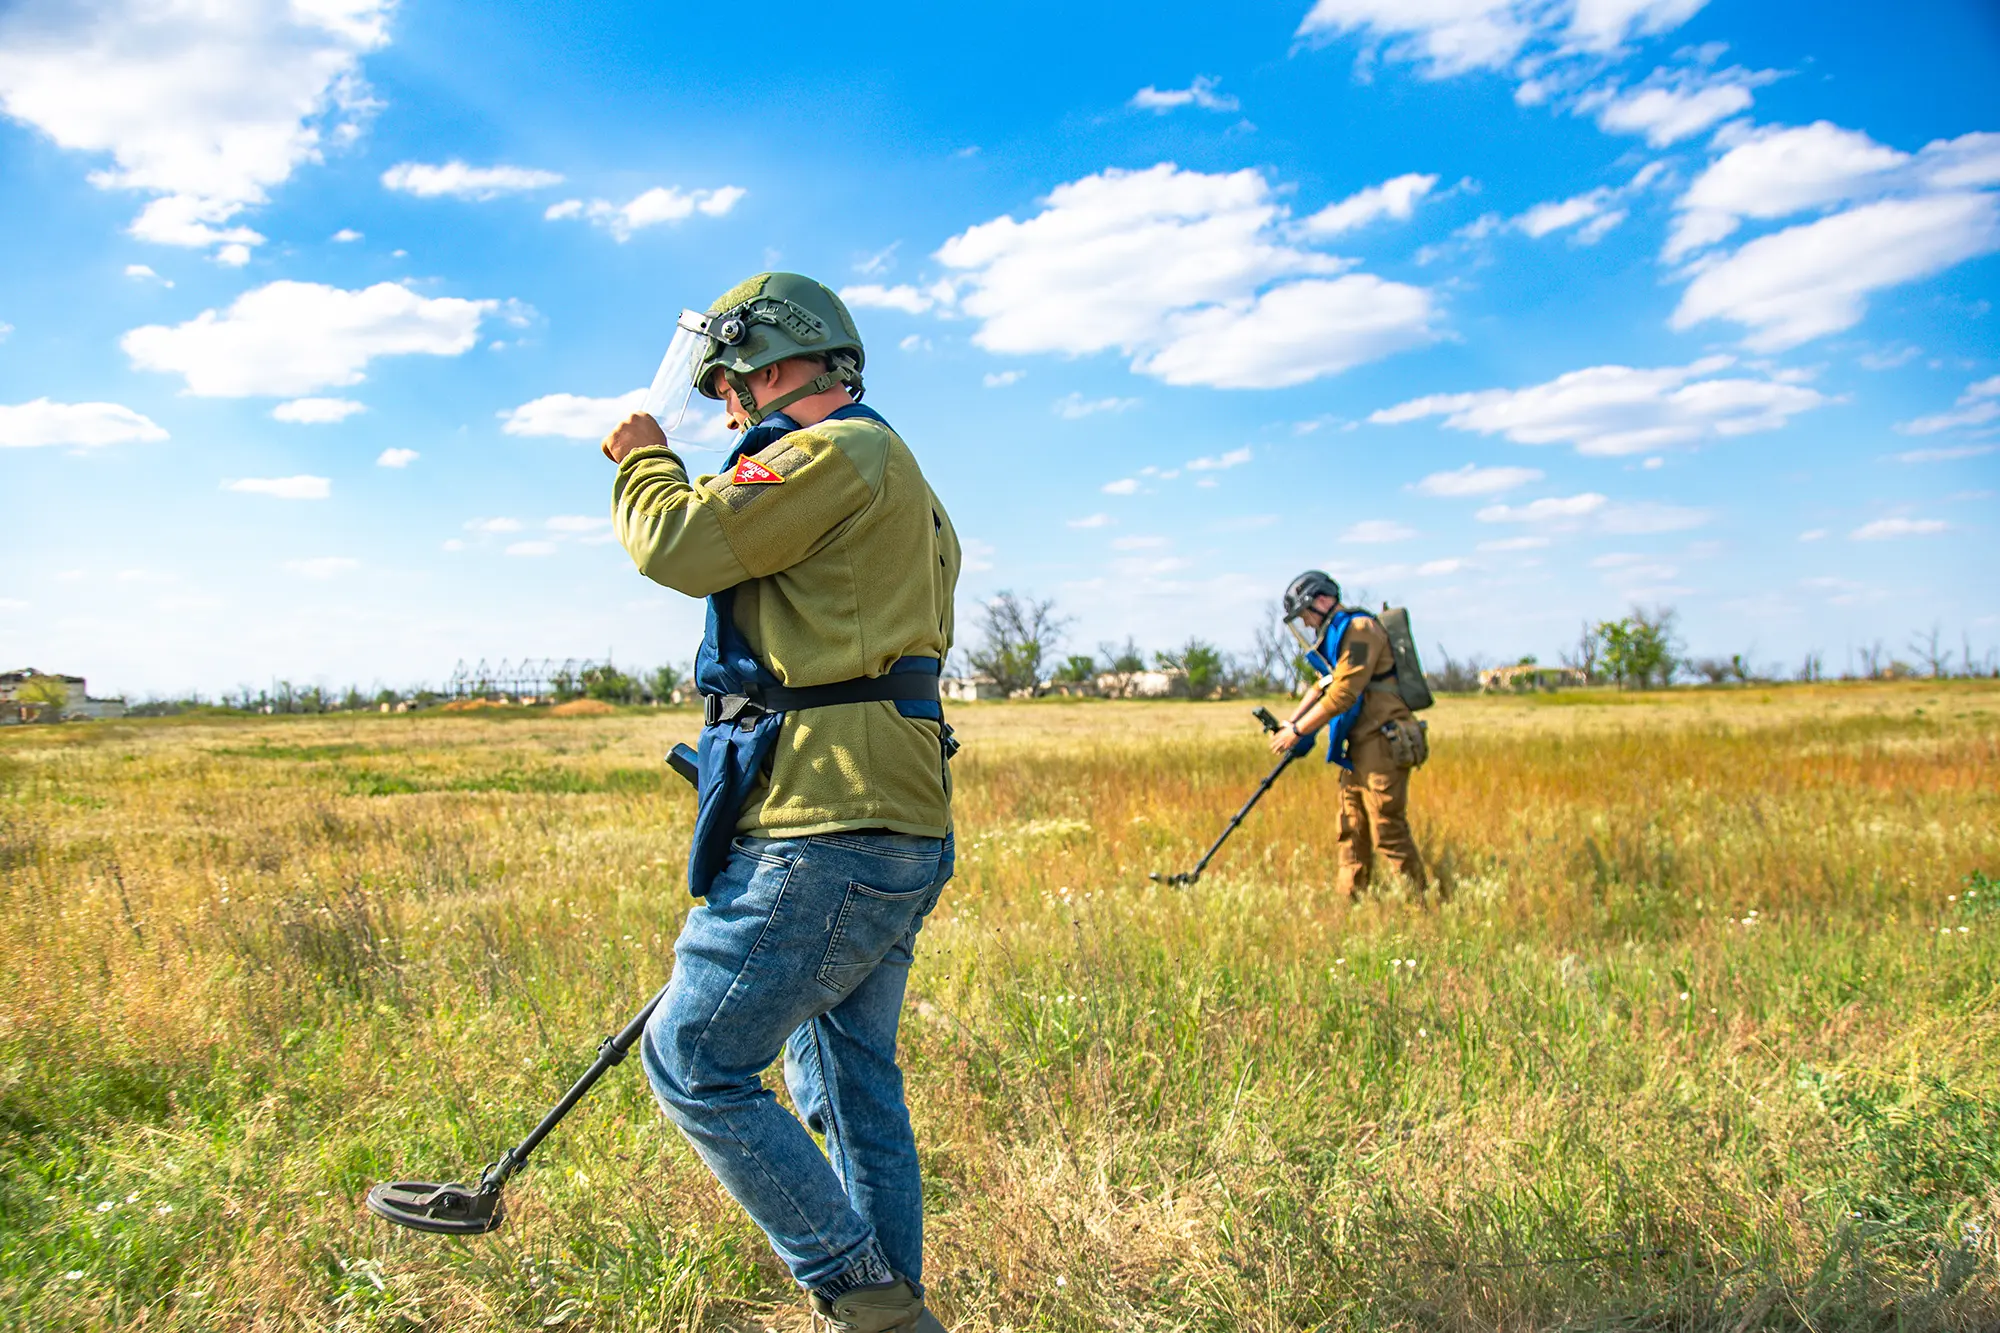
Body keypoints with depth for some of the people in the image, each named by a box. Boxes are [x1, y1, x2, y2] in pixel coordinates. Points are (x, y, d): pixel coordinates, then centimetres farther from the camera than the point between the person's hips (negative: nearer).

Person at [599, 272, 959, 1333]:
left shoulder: (842, 450, -8)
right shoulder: (895, 481, 25)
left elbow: (679, 543, -15)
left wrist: (645, 459, 6)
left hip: (827, 833, -10)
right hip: (898, 834, 10)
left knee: (692, 1062, -1)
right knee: (849, 1079, 17)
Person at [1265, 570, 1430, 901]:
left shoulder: (1360, 629, -12)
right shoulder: (1335, 637, 19)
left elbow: (1342, 694, -19)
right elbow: (1324, 686, 24)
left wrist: (1297, 731, -13)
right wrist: (1290, 722, 11)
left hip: (1381, 745, -10)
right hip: (1357, 750, 10)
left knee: (1389, 834, -9)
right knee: (1352, 834, 10)